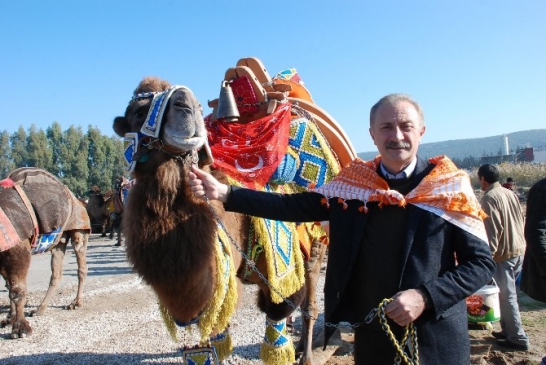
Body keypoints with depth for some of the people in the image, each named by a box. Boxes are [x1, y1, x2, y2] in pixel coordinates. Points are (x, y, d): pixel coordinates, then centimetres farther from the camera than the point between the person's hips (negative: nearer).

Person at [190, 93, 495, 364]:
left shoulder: (449, 187, -7)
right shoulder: (353, 184, -1)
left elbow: (482, 262, -6)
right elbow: (294, 206, -3)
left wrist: (425, 297, -19)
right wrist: (224, 193, -12)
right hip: (370, 336, 2)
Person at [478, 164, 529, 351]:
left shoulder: (490, 197, -15)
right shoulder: (510, 193, 9)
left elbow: (492, 230, -19)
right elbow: (520, 220, 15)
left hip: (504, 253, -8)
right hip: (519, 250, 8)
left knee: (507, 295, 1)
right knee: (507, 293, 18)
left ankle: (518, 338, 8)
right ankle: (508, 330, 27)